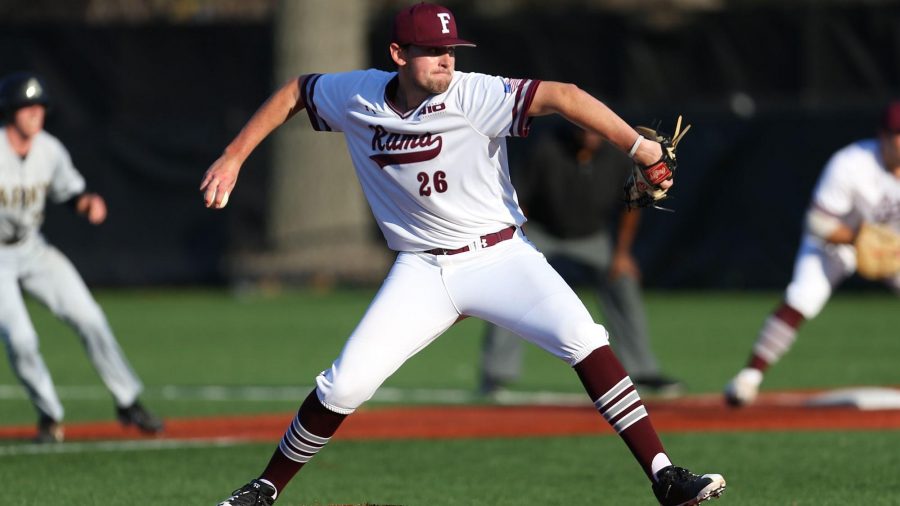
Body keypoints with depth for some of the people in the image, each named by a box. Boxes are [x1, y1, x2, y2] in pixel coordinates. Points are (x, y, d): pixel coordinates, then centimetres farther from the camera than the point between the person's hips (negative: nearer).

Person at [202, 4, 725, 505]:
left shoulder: (475, 96, -17)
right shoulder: (356, 96, -4)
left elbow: (561, 96, -28)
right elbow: (295, 91, 14)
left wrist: (638, 146, -39)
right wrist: (233, 157, 11)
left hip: (500, 256, -2)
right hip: (422, 271, 2)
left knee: (582, 338, -24)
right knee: (345, 385, -7)